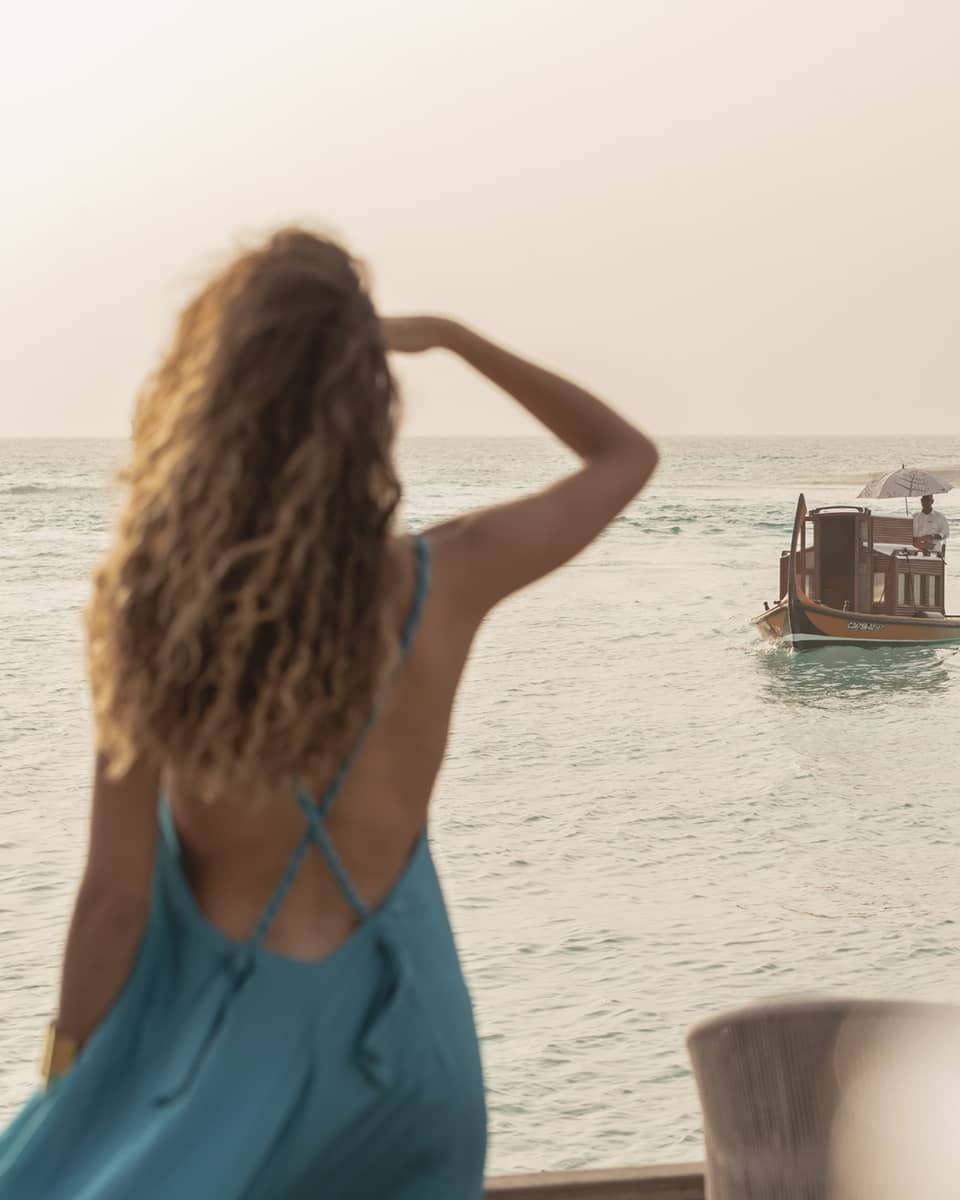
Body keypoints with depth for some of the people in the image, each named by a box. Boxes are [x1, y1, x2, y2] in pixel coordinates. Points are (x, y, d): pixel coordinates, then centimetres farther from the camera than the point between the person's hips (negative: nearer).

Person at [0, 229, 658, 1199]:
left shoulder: (151, 608, -22)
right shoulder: (444, 581, -17)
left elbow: (114, 897, -16)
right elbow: (627, 456, 3)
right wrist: (452, 336, 8)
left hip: (232, 1019, -2)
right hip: (390, 1005, 3)